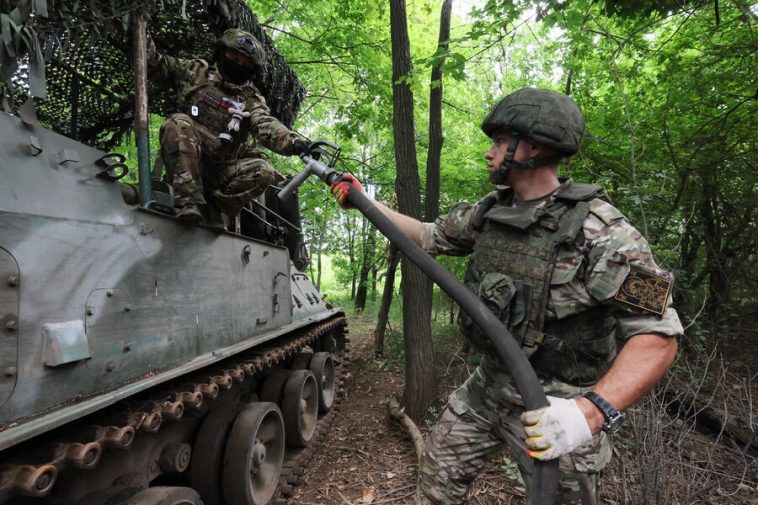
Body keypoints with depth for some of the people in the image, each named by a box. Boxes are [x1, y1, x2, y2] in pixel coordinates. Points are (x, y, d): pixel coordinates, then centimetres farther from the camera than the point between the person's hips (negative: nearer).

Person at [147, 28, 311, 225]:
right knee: (179, 123, -29)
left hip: (221, 169, 1)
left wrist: (295, 143, -28)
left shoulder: (251, 98, 11)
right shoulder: (196, 71, 15)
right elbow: (156, 62, 17)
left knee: (263, 172, -24)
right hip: (185, 161, 0)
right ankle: (189, 200, -33)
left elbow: (267, 126, -8)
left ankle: (211, 206, -15)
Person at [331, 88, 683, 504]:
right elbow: (429, 236, 11)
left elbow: (658, 335, -23)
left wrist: (591, 411, -37)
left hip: (558, 412, -6)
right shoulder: (489, 211, -1)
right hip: (487, 387, 6)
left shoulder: (599, 231, -22)